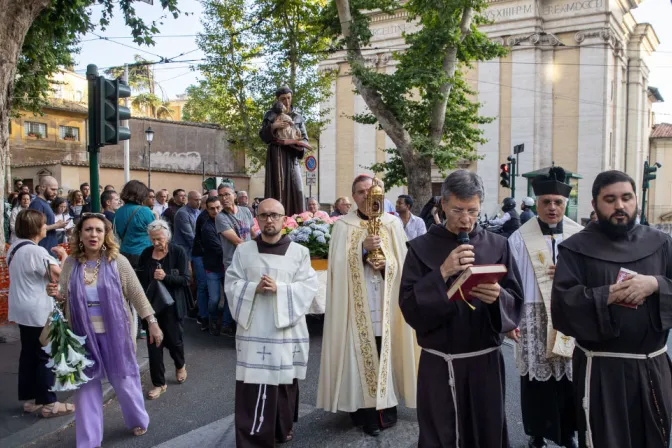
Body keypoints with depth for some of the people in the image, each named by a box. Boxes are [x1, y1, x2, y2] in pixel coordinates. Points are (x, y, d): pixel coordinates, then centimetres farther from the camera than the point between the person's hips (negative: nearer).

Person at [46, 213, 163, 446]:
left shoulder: (118, 261, -8)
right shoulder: (70, 263, 0)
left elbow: (137, 294, -3)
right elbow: (65, 299, 10)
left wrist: (152, 323, -4)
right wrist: (57, 295, -13)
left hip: (115, 334, -2)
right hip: (83, 335, 2)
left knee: (124, 380, 11)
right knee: (86, 386, 9)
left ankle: (138, 420, 38)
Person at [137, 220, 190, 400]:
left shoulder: (178, 252, -7)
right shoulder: (146, 254, 4)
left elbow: (185, 279, -11)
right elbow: (140, 278, 11)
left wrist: (165, 277, -25)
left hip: (171, 305, -3)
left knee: (173, 339, 7)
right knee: (153, 344, 3)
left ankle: (180, 365, 41)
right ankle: (158, 383, 16)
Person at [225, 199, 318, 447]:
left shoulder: (299, 252, 3)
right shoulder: (243, 250, 6)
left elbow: (309, 287, -4)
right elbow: (231, 284, 3)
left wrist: (279, 289, -17)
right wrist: (254, 288, -14)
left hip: (286, 329, 0)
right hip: (253, 329, 0)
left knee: (284, 382, 11)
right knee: (252, 385, -2)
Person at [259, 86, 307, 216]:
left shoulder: (297, 116, 13)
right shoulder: (270, 115, 7)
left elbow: (304, 137, 10)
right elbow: (263, 137, 1)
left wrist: (302, 146, -12)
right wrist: (273, 126, -17)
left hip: (292, 155, 2)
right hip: (276, 155, -2)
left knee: (295, 187, -6)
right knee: (277, 187, -8)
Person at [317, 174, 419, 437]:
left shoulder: (392, 223, 7)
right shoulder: (344, 225, 3)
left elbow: (401, 261, 6)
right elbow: (339, 262, -5)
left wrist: (386, 264, -14)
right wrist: (363, 249, -18)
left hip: (386, 301, 1)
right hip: (357, 302, -1)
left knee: (385, 352, 1)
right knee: (360, 353, -1)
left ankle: (385, 409, 13)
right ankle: (365, 412, 7)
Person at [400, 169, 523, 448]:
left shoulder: (497, 246, 2)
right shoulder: (421, 248, -3)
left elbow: (516, 302, 0)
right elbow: (409, 307, -9)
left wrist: (498, 296, -21)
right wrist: (442, 273, -20)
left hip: (485, 362, 1)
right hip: (438, 364, -1)